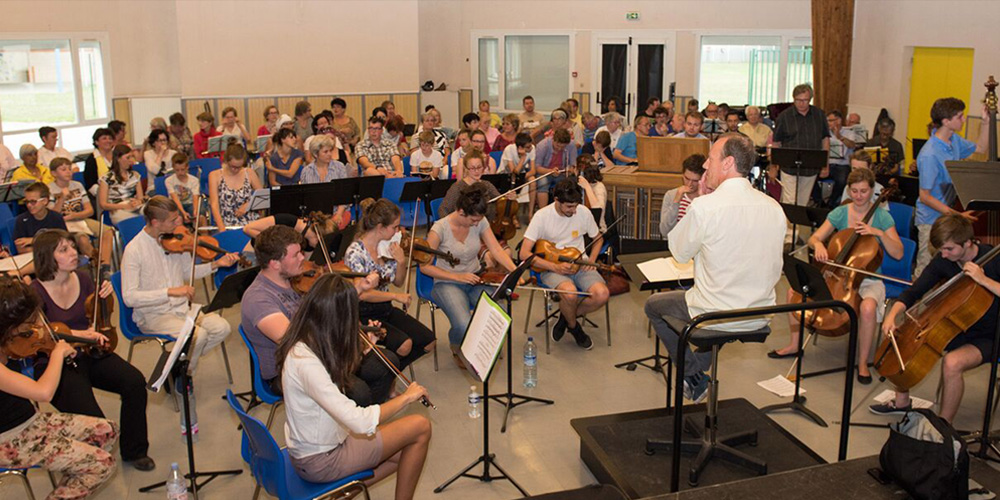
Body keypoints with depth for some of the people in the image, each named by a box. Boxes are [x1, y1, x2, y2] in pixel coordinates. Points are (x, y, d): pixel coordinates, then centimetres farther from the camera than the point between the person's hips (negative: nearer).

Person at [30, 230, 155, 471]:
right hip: (58, 364, -5)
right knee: (94, 422, -25)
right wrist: (76, 334, -31)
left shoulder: (82, 279, 3)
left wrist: (104, 298, -7)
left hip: (89, 354, 5)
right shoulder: (36, 293, -13)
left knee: (135, 381, -22)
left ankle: (134, 451, -1)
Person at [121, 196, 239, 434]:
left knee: (222, 327, -17)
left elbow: (188, 272, 15)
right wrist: (170, 291, -30)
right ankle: (183, 376, 1)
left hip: (181, 307, 6)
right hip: (152, 316, -6)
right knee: (197, 335, -30)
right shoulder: (134, 250, -16)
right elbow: (129, 297, -21)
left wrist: (215, 264, -2)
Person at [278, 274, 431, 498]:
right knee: (420, 426, -5)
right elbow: (360, 422, -35)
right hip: (319, 461, -9)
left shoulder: (305, 343, -5)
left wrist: (361, 349, 3)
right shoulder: (305, 362, -33)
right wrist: (407, 397, -23)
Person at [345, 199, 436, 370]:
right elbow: (362, 293, -25)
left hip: (386, 310, 8)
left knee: (428, 341, -4)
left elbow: (398, 282, 10)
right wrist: (395, 296, -23)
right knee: (404, 344, -27)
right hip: (364, 315, -7)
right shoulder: (355, 253, -19)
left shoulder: (387, 246, 2)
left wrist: (401, 262, -8)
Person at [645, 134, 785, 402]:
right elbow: (775, 271, 8)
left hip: (716, 316, -6)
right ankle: (698, 371, 38)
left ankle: (693, 375, 22)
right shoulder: (774, 208, -2)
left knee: (653, 305, 21)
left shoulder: (705, 206, -21)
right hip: (759, 317, 6)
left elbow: (679, 252, -5)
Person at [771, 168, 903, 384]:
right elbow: (814, 238, -1)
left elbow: (898, 253, -9)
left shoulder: (882, 217, -4)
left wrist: (879, 233, -22)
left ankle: (862, 363, -15)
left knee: (868, 308, -37)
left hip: (867, 280, -3)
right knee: (795, 291, -15)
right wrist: (818, 245, -24)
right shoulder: (840, 213, 3)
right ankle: (794, 344, 4)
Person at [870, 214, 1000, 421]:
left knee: (952, 362, -34)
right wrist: (892, 316, -19)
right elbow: (913, 293, -2)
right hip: (955, 328, 6)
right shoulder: (942, 260, -5)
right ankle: (901, 402, 13)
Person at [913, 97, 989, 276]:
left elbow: (980, 148, 24)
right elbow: (925, 197, -22)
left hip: (948, 215, 8)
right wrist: (957, 215, -24)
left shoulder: (954, 140, 2)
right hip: (931, 220, -8)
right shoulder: (929, 155, -24)